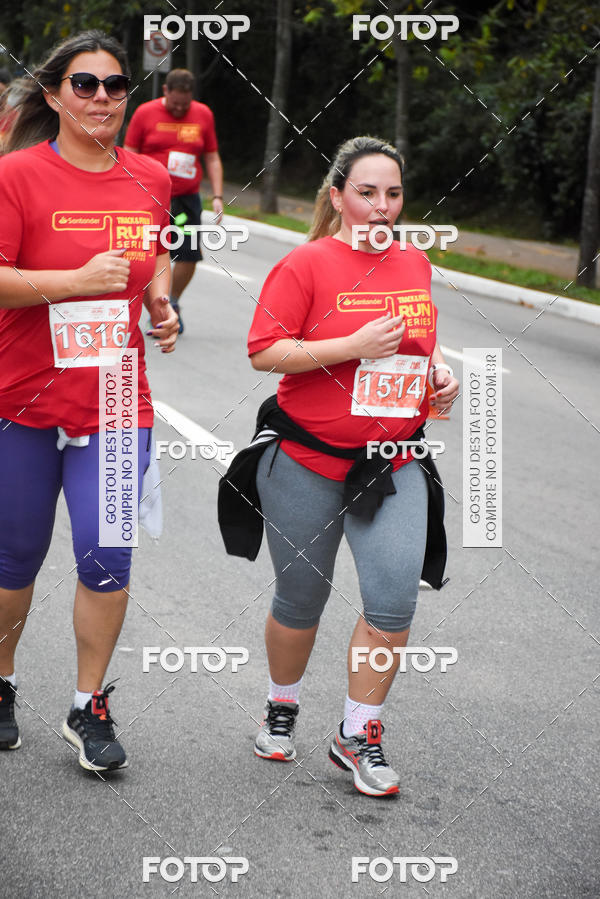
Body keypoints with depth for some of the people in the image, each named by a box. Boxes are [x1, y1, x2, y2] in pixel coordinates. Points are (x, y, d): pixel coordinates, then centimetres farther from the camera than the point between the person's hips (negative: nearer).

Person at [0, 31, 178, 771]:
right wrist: (78, 279, -24)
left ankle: (89, 709, 13)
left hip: (115, 405, 2)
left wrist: (161, 303, 5)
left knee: (106, 556, -6)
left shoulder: (150, 179, 5)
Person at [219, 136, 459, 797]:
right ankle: (282, 709, 38)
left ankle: (358, 735, 9)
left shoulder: (415, 265, 8)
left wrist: (440, 373, 3)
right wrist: (355, 346, -21)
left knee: (394, 601, -8)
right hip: (306, 461, -4)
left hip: (393, 464, 4)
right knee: (300, 601, 11)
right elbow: (263, 352, -15)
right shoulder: (306, 264, -9)